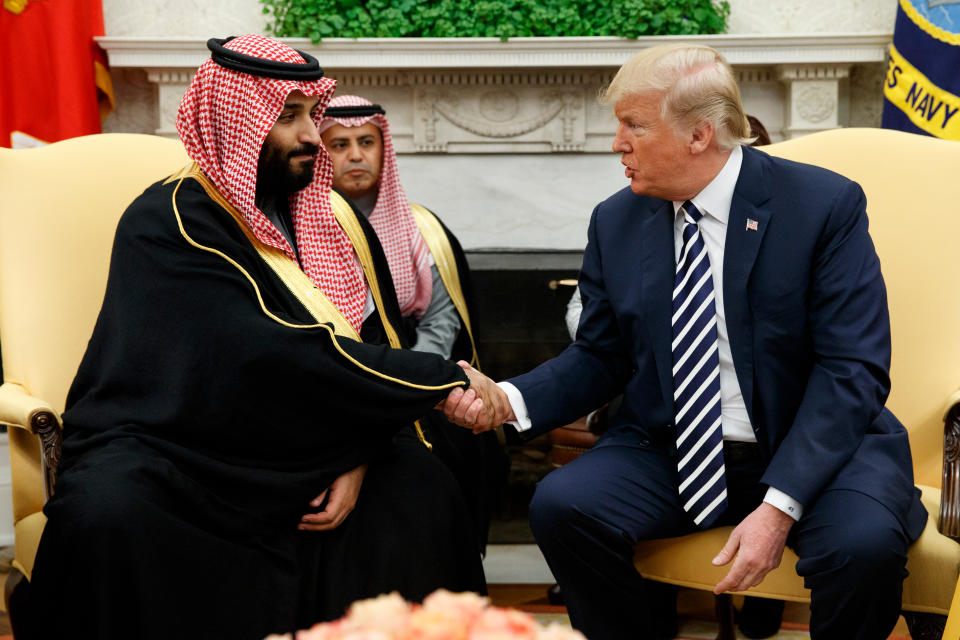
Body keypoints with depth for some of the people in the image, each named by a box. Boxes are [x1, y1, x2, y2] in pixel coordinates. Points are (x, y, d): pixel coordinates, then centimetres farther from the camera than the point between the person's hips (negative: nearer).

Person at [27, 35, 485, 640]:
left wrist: (359, 459, -10)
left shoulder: (330, 218, 7)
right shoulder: (169, 222, -15)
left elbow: (375, 346, 9)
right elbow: (278, 357, -26)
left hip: (286, 455, 6)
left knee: (422, 486, -16)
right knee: (107, 514, -35)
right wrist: (445, 381, -22)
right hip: (167, 451, -5)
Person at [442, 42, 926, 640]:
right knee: (560, 504, -22)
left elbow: (851, 370, -14)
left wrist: (779, 507, -24)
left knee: (864, 540, -32)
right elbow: (600, 358, 10)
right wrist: (508, 400, -10)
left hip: (811, 447, -3)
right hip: (668, 451, 4)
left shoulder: (825, 204, -10)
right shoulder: (616, 222, 4)